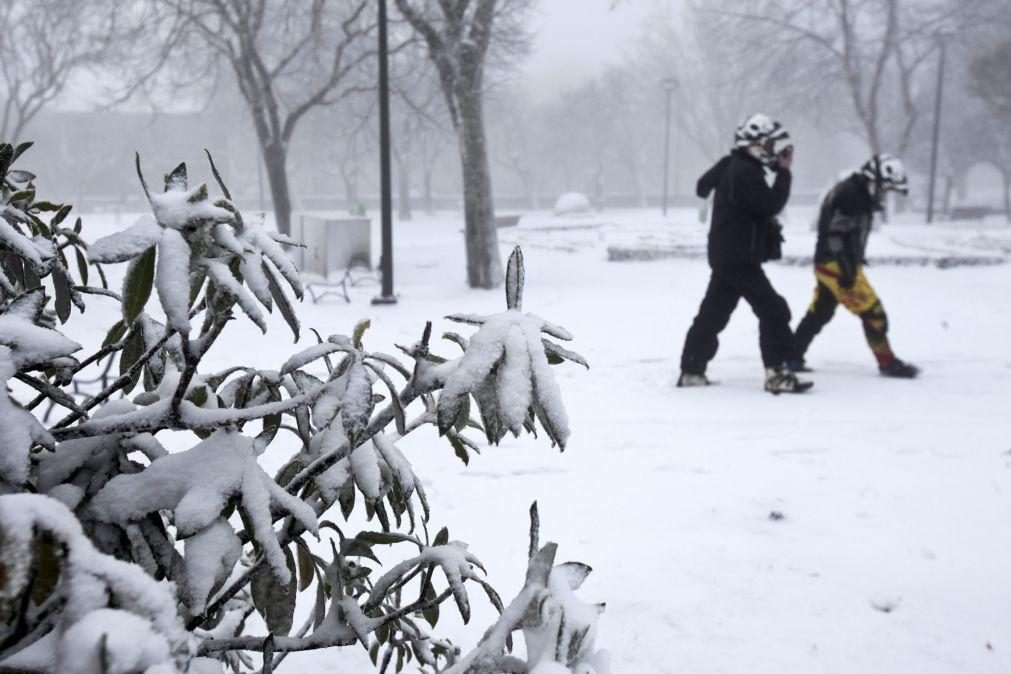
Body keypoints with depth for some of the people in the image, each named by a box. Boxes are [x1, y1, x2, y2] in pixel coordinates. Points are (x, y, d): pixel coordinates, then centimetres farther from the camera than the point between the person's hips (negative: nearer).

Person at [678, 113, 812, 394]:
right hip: (738, 257, -10)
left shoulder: (733, 167, 15)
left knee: (713, 313, 13)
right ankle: (777, 373, -8)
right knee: (773, 310, -9)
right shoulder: (745, 171, -16)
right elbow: (770, 205, -18)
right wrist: (784, 172, -10)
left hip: (726, 255, 10)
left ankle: (692, 370, 18)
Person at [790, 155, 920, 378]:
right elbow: (835, 235, -23)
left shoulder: (858, 194, 16)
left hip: (828, 264, 11)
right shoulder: (850, 195, -17)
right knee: (871, 310, -6)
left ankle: (792, 358, 18)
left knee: (819, 312, 14)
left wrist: (853, 264, 24)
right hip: (836, 265, -11)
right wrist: (847, 270, -24)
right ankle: (888, 363, 2)